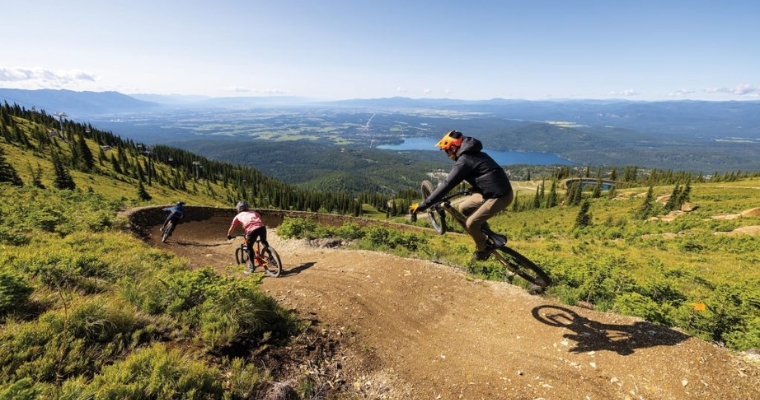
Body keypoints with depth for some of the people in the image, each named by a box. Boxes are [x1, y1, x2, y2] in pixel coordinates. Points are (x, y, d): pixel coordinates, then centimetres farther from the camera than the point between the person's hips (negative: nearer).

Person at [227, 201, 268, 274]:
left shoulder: (238, 216, 28)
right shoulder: (253, 212, 34)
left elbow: (231, 228, 38)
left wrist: (229, 236, 55)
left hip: (251, 230, -3)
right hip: (262, 227, 3)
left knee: (250, 248, 19)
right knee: (264, 242, 30)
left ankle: (251, 266, 20)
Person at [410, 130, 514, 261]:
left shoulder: (463, 161, -18)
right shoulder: (472, 154, 12)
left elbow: (447, 185, -22)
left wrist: (422, 205, -21)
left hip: (500, 195, -10)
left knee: (471, 224, -6)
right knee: (464, 208, 14)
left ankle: (482, 249, 19)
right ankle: (486, 234, 27)